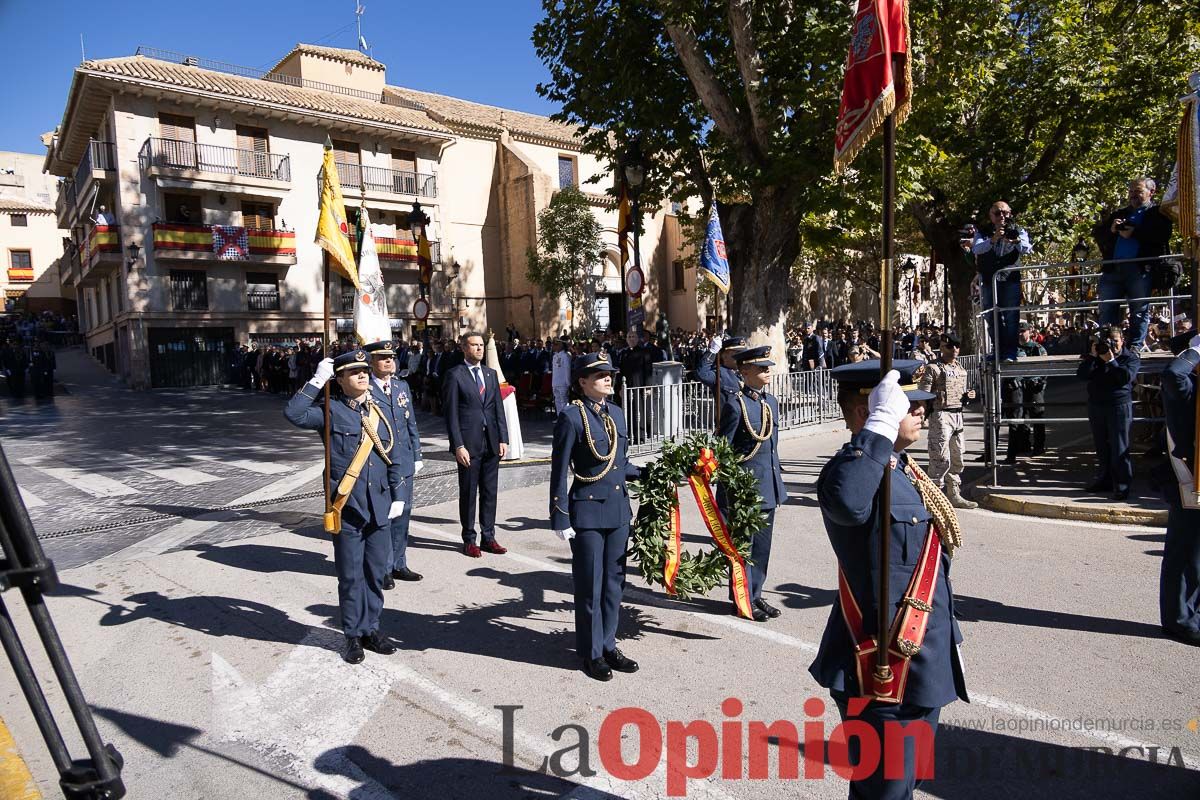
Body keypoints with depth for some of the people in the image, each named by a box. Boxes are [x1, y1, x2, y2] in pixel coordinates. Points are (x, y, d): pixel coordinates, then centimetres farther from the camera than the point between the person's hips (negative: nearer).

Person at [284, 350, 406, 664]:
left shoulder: (379, 414, 11)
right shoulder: (331, 411, -2)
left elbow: (393, 459, 14)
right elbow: (294, 414, -21)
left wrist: (398, 497, 8)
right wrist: (317, 381, -18)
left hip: (379, 507, 4)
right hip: (347, 508, -4)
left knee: (376, 572, 12)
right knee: (351, 575, 6)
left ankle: (371, 630, 28)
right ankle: (354, 635, 22)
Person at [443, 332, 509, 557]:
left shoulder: (490, 373, 12)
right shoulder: (455, 375, -5)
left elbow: (498, 409, 12)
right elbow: (451, 413, -8)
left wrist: (503, 439, 4)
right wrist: (458, 446, -14)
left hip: (491, 443, 5)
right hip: (469, 444, -5)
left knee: (489, 492, 10)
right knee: (468, 493, 6)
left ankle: (488, 537, 21)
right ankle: (469, 540, 17)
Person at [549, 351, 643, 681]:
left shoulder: (616, 413, 9)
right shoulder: (571, 417, -11)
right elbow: (560, 472, -11)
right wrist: (560, 519, -12)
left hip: (619, 510, 7)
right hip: (587, 512, -7)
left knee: (614, 582, 15)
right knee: (590, 586, 6)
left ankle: (608, 645, 30)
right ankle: (592, 653, 21)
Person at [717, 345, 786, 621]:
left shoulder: (771, 401, 9)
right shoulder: (735, 404, -16)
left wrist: (777, 483, 18)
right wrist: (728, 489, -12)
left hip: (767, 487, 8)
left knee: (762, 545, 15)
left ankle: (755, 594, 28)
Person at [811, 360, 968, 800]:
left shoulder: (901, 467, 10)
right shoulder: (855, 468, -23)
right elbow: (847, 503, -51)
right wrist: (881, 424, -41)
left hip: (921, 668, 10)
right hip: (887, 676, -10)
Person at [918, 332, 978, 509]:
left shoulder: (961, 369, 18)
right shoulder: (932, 368, -6)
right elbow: (924, 395, -10)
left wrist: (967, 396, 6)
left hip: (958, 415, 8)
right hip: (941, 415, -8)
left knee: (957, 457, 14)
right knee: (941, 458, -10)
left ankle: (954, 495, 25)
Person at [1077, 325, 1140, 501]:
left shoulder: (1131, 357, 0)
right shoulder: (1094, 355, 9)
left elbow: (1126, 377, -17)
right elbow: (1081, 375, -5)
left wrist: (1111, 361, -19)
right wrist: (1092, 356, -12)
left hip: (1120, 406, -4)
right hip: (1096, 406, 4)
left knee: (1119, 448, -6)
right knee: (1102, 447, 12)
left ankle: (1122, 486, -1)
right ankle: (1105, 479, 23)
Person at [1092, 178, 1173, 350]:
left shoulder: (1158, 213, 9)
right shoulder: (1119, 214, 25)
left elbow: (1163, 235, -9)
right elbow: (1096, 232, 19)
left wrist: (1133, 233, -11)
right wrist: (1111, 229, 0)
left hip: (1139, 268, -5)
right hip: (1112, 268, 5)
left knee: (1140, 310, -3)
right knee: (1106, 309, 1)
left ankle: (1135, 347, -1)